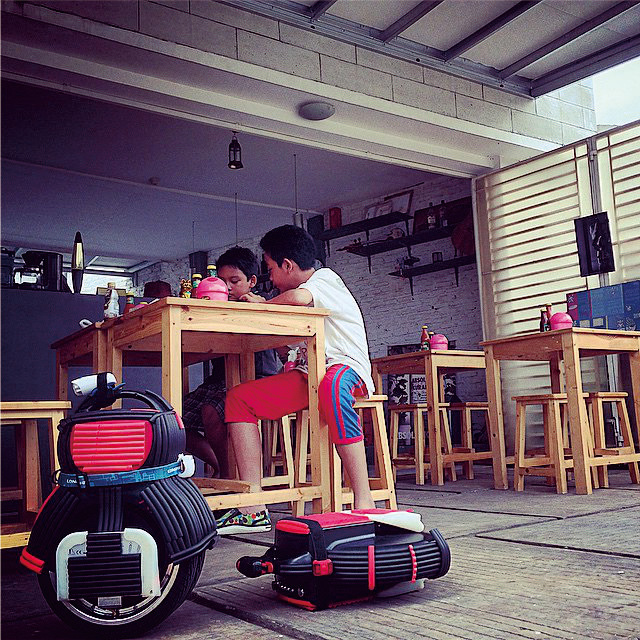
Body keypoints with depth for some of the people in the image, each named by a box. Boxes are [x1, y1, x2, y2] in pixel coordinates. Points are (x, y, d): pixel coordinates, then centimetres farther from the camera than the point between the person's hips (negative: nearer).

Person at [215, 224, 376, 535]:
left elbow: (298, 297, -27)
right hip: (308, 375, 9)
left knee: (330, 384, -44)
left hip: (347, 369, -8)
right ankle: (253, 510, -14)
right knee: (239, 398, -5)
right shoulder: (309, 288, 23)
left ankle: (364, 501, -41)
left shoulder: (326, 278, -3)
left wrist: (262, 304, -8)